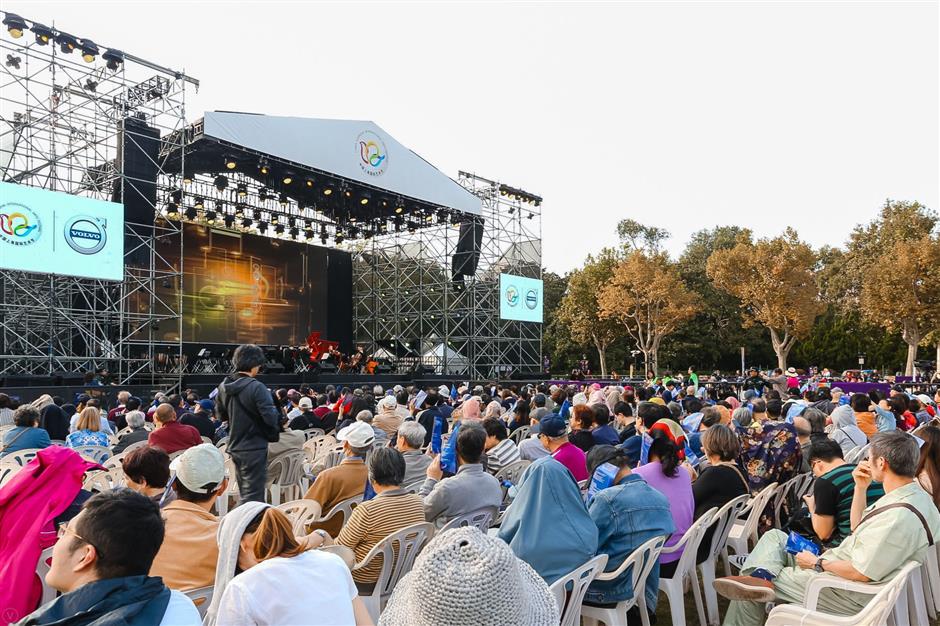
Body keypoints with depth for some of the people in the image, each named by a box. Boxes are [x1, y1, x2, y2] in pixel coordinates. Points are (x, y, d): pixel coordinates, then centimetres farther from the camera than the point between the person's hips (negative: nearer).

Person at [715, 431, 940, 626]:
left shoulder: (901, 517, -31)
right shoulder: (913, 492, 3)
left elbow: (861, 574, -27)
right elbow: (857, 529, 14)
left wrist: (818, 563, -11)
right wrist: (861, 488, 3)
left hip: (849, 594, -10)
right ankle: (762, 579, -13)